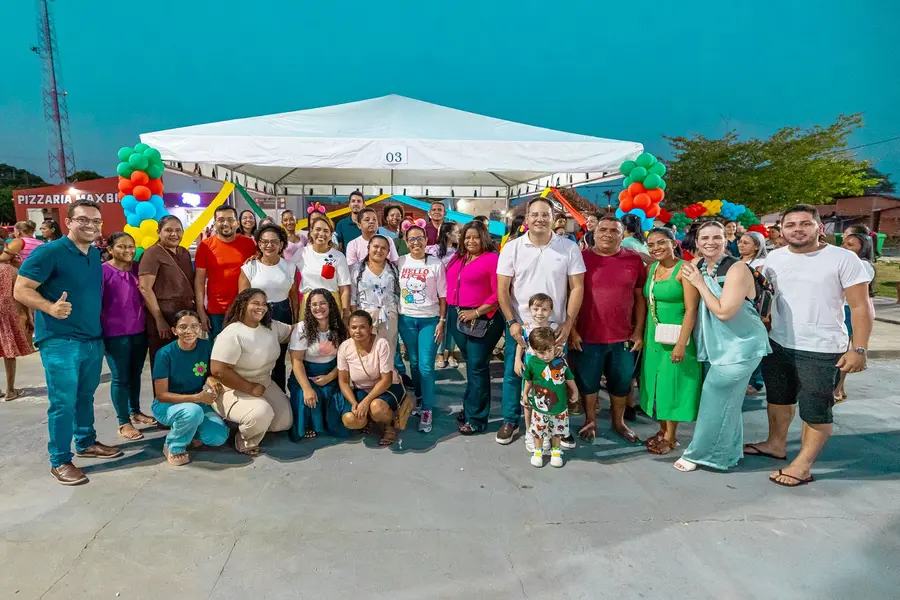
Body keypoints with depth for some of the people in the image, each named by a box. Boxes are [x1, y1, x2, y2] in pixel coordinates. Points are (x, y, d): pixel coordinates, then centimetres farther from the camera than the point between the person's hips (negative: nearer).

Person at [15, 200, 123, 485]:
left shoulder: (96, 255, 10)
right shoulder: (49, 252, -13)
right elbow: (21, 290, -15)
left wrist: (99, 323, 13)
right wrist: (51, 308, -31)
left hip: (93, 339, 7)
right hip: (59, 341, -7)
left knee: (85, 396, 19)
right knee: (63, 402, -3)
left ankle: (87, 443, 35)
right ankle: (59, 461, 10)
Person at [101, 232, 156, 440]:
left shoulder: (137, 268, 6)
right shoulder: (104, 271, -10)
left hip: (139, 331, 5)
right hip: (115, 333, -5)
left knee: (135, 374, 16)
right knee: (120, 378, 3)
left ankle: (135, 412, 32)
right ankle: (123, 422, 12)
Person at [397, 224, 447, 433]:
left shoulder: (436, 264, -3)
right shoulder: (400, 263, 3)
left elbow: (443, 296, -1)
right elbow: (395, 290, 9)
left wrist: (442, 321, -6)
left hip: (429, 319, -3)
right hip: (406, 319, 3)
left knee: (426, 366, -7)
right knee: (413, 362, 14)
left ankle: (427, 409, 2)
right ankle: (418, 396, 34)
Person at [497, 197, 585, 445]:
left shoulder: (570, 248, -2)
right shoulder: (512, 248, -2)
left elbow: (577, 288, -1)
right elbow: (502, 289, -2)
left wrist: (568, 323, -8)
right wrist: (512, 322, -10)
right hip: (519, 326, 0)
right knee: (513, 374, 9)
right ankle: (510, 421, 27)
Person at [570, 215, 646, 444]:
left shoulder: (634, 259, 0)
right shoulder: (582, 258, -4)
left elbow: (640, 298, 5)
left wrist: (638, 331, 1)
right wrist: (572, 330, -6)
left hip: (623, 336, 2)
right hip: (587, 335, -1)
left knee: (621, 383, 16)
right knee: (587, 382, 13)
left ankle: (619, 422, 37)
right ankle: (590, 421, 33)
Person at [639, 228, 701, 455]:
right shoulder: (652, 268, 7)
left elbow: (691, 310, -18)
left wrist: (681, 343, -23)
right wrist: (643, 334, 7)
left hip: (675, 336, -7)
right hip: (653, 336, 7)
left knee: (671, 383, 3)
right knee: (655, 382, 13)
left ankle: (670, 437, 18)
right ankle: (662, 430, 29)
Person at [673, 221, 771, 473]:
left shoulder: (737, 269, -19)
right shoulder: (697, 268, 3)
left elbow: (723, 312, -25)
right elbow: (694, 307, 12)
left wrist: (700, 283, -19)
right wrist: (697, 280, -1)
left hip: (739, 345, -7)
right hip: (714, 345, 7)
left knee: (716, 399, -2)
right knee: (725, 399, 16)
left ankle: (702, 452, 12)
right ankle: (728, 451, 30)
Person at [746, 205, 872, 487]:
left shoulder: (843, 259, -11)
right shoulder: (774, 258, 1)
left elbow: (861, 307, -10)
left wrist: (859, 349, -15)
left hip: (821, 350, -5)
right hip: (778, 345, 5)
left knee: (815, 410, 2)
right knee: (779, 398, 20)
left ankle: (803, 465, 16)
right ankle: (776, 444, 39)